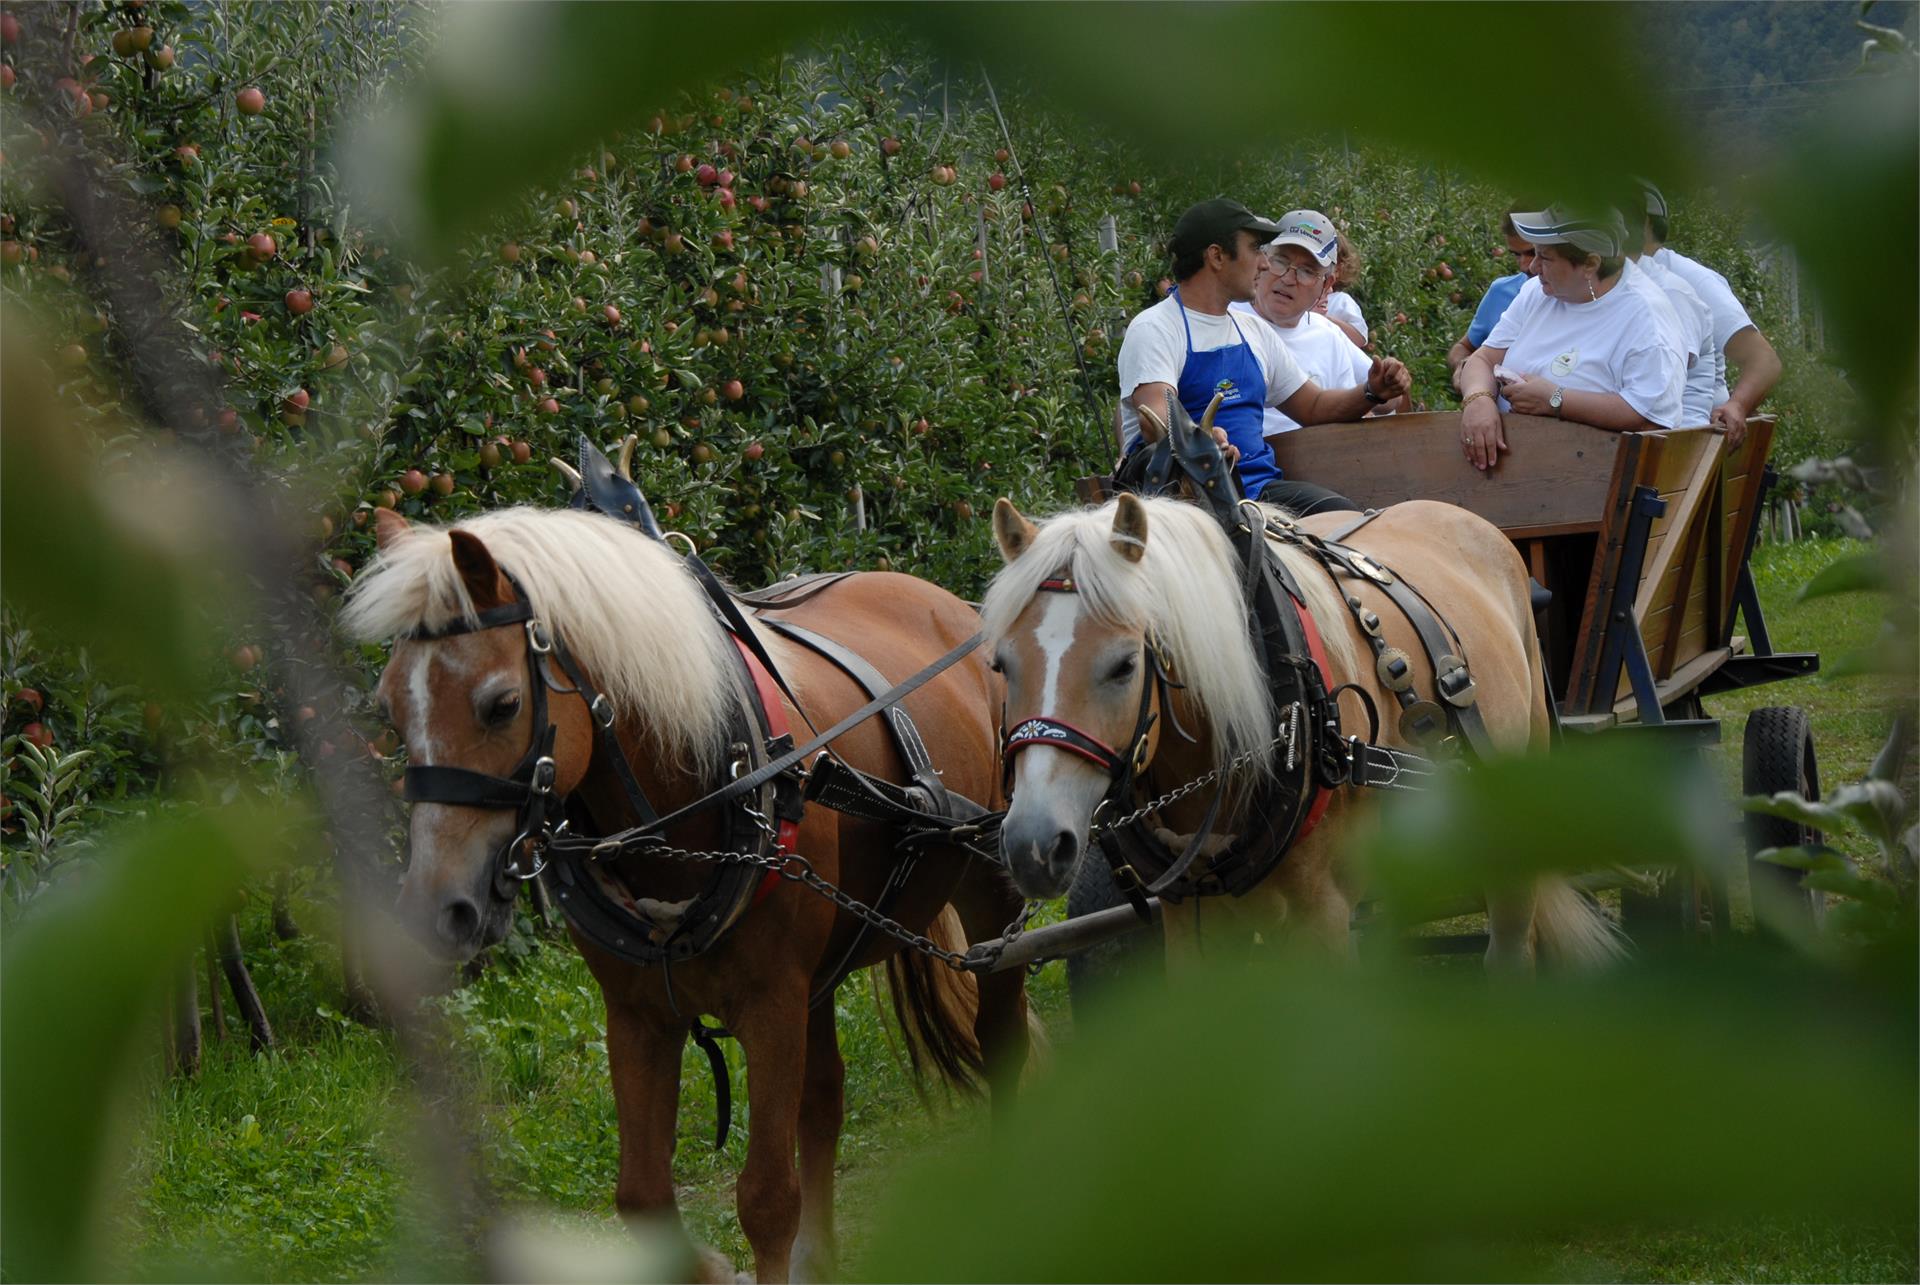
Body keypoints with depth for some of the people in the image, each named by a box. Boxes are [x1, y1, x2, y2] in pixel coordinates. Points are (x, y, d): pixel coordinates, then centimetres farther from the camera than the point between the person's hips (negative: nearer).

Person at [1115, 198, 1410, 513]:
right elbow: (1154, 420, -18)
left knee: (1341, 512, -24)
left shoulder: (1254, 334, 24)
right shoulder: (1154, 328, -1)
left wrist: (1372, 393, 10)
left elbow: (1312, 407, 31)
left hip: (1258, 486, 6)